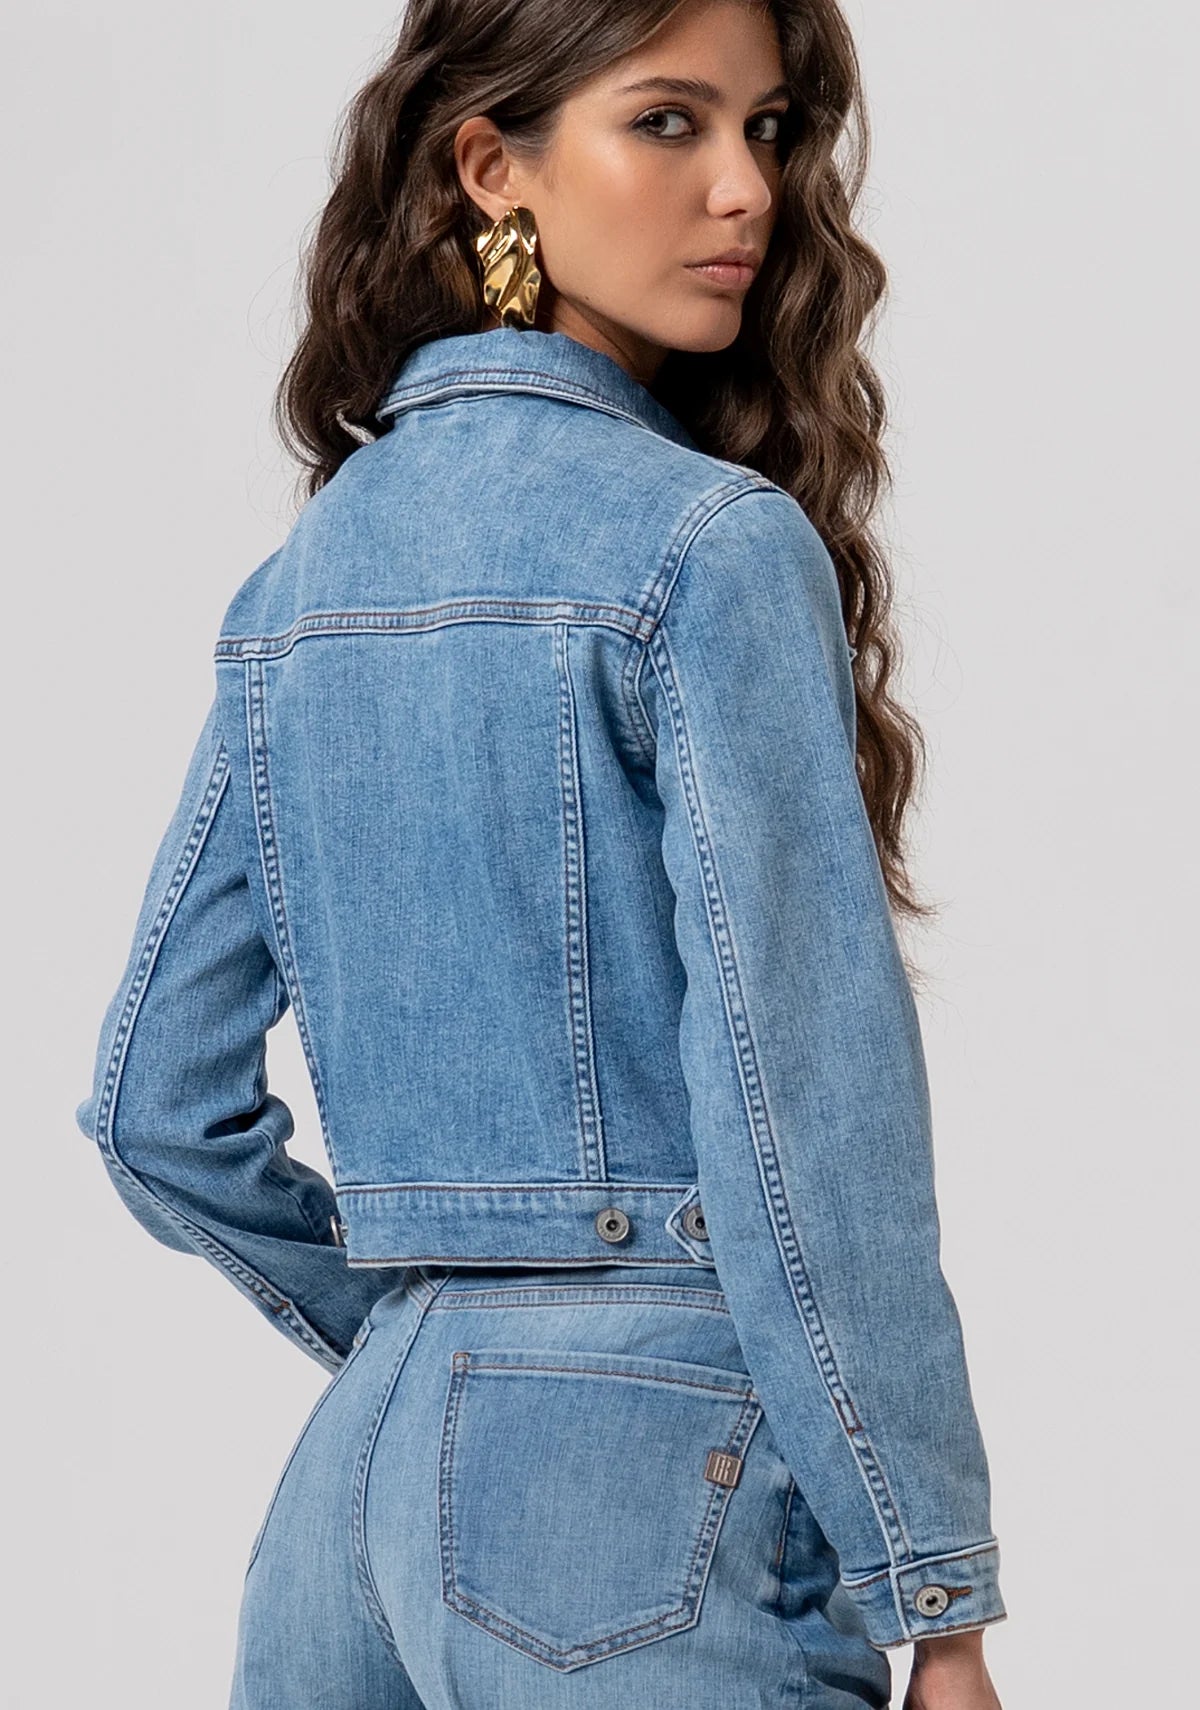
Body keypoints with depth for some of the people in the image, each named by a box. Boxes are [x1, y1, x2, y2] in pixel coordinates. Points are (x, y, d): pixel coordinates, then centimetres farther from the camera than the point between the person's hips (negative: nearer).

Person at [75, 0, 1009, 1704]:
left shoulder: (306, 575, 10)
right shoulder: (709, 544, -11)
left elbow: (157, 1105, 12)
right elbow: (803, 1120, -16)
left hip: (357, 1464, 7)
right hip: (644, 1474, -7)